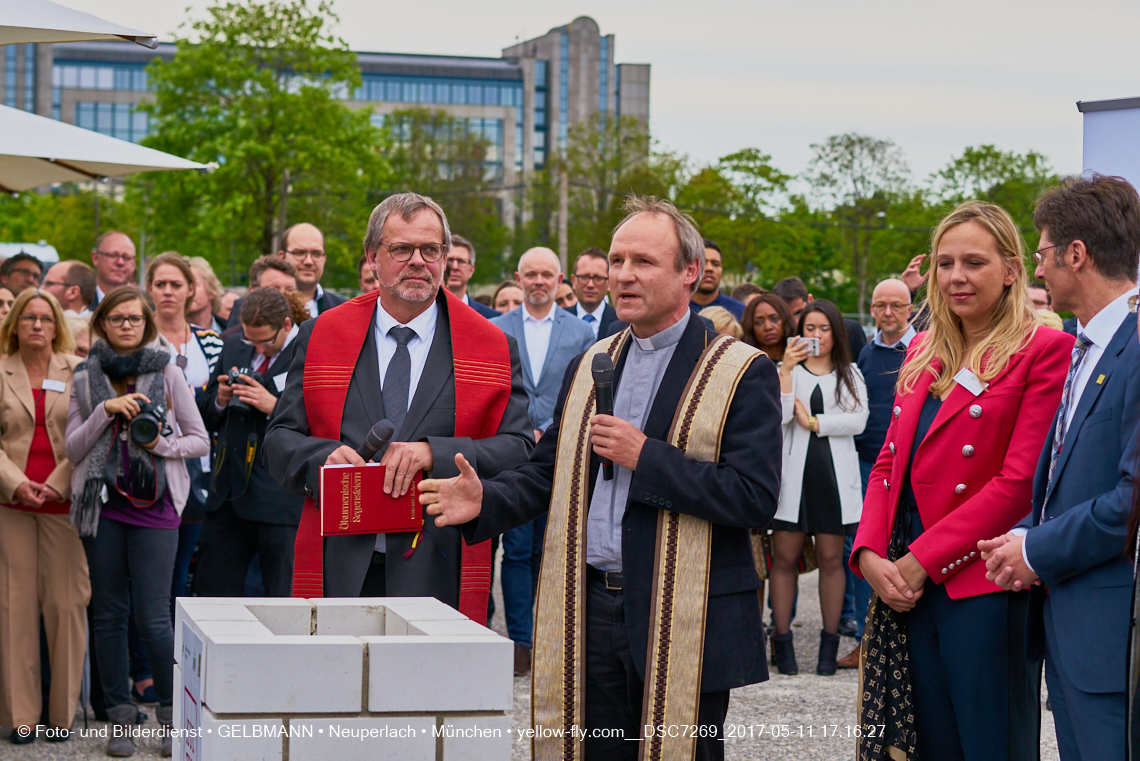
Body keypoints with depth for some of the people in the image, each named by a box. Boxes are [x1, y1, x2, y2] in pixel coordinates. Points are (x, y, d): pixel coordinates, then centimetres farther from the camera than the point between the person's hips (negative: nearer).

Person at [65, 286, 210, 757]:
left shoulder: (167, 374, 5)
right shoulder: (86, 379, 9)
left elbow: (201, 441, 8)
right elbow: (72, 449, 3)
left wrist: (163, 444, -10)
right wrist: (105, 410, -10)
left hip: (154, 506, -2)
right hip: (102, 505, 2)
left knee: (153, 617, -8)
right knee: (109, 614, 4)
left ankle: (173, 716, 5)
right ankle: (121, 718, 12)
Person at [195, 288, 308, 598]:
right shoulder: (233, 348, 13)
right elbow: (206, 419, 20)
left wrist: (274, 405, -20)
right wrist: (220, 399, -2)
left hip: (282, 498, -6)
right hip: (229, 489, 6)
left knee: (284, 600, -1)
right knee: (211, 593, 9)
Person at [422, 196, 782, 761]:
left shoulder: (743, 373, -5)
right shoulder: (589, 366, 14)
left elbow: (756, 497, -15)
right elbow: (546, 471, 16)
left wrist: (646, 456, -17)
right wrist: (486, 500, -5)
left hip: (684, 626, -5)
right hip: (589, 613, 5)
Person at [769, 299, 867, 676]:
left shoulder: (849, 374, 14)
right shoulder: (787, 371, 8)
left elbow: (858, 419, -2)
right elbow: (778, 416, -8)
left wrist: (814, 422, -7)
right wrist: (787, 369, -13)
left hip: (834, 473, 1)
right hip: (794, 472, -1)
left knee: (830, 558, 3)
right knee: (785, 557, -2)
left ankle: (830, 643, 10)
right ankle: (783, 641, 4)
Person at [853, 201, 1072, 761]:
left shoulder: (1045, 351, -6)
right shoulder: (923, 351, 16)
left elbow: (1020, 480, -14)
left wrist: (920, 562, -15)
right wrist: (870, 554, -3)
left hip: (981, 585, -6)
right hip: (905, 583, 6)